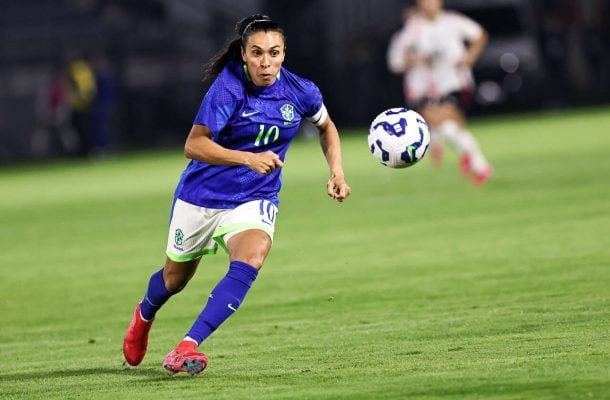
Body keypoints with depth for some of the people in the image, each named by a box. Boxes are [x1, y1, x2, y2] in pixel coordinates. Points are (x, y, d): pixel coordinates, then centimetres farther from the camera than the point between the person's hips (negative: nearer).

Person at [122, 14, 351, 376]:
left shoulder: (300, 92, -10)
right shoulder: (229, 87, -22)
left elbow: (326, 125, 14)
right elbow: (194, 145, -29)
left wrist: (337, 171, 0)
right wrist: (248, 159, -40)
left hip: (253, 201, 2)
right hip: (201, 196, -2)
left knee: (251, 259, -30)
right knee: (175, 278, 17)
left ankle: (187, 347, -31)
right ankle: (144, 315, 55)